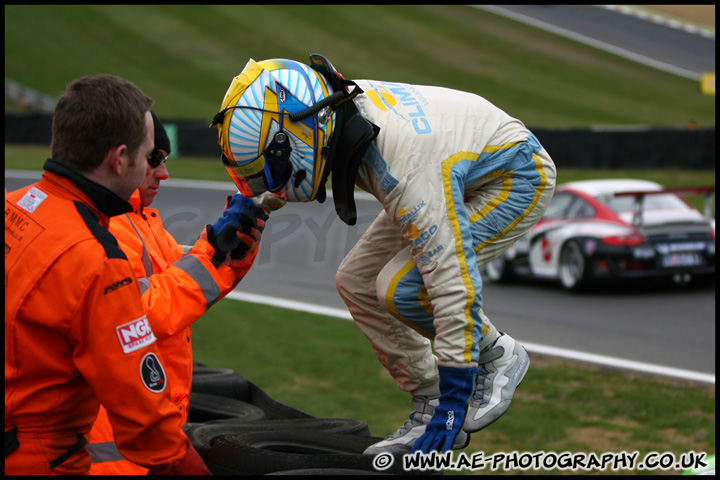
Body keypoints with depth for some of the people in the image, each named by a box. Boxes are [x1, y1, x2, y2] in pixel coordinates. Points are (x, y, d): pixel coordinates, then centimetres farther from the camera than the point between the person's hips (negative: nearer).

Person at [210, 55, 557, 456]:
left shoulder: (405, 167, -40)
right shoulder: (339, 104, -18)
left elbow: (453, 283, -38)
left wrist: (454, 400, -33)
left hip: (517, 179, -9)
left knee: (401, 287, -25)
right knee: (356, 282, 0)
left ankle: (498, 355, -1)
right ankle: (430, 406, 8)